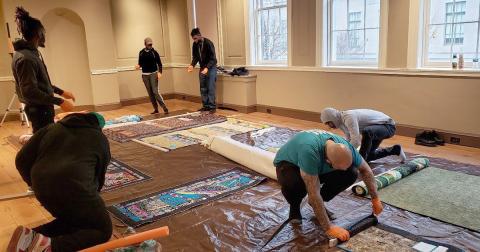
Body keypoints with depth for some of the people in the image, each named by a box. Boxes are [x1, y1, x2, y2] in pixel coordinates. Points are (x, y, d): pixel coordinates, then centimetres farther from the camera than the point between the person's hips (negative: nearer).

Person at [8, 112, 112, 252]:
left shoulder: (51, 128, 25)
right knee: (103, 229, 8)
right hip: (75, 187, -6)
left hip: (43, 188, 6)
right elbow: (100, 174, 23)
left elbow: (22, 160, 18)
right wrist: (91, 197, 41)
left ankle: (31, 237, 5)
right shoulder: (100, 139, 18)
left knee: (70, 219, 29)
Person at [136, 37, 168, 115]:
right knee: (150, 93, 6)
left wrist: (160, 72, -17)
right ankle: (156, 109, 14)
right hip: (145, 75, 4)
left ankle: (165, 108, -8)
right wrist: (138, 66, -8)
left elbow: (159, 63, -3)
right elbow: (140, 63, 14)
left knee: (155, 91, -13)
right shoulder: (141, 53, 7)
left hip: (153, 74, -4)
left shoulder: (154, 52, -2)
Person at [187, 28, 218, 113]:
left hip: (211, 68, -6)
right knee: (203, 89, 6)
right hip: (202, 68, 6)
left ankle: (212, 107, -2)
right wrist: (192, 65, -13)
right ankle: (206, 106, 14)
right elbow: (195, 57, 7)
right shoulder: (195, 45, -1)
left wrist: (207, 68, -33)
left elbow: (213, 58, -21)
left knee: (211, 88, -8)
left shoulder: (208, 43, -20)